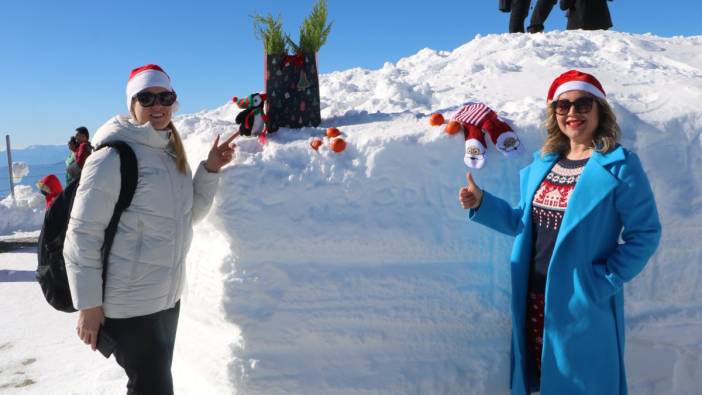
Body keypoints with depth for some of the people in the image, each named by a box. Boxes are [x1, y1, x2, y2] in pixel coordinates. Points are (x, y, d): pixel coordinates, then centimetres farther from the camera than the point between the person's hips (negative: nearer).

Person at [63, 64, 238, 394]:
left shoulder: (171, 153, 8)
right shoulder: (115, 156, -17)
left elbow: (190, 213, 11)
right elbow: (82, 234, -17)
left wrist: (211, 169, -2)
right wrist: (88, 305, -16)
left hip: (167, 296, 8)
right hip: (129, 304, -8)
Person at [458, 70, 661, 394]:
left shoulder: (619, 166, -12)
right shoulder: (542, 163, 6)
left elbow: (645, 234, -11)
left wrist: (604, 282, -18)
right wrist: (481, 204, -1)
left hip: (583, 302, -5)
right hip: (533, 297, 6)